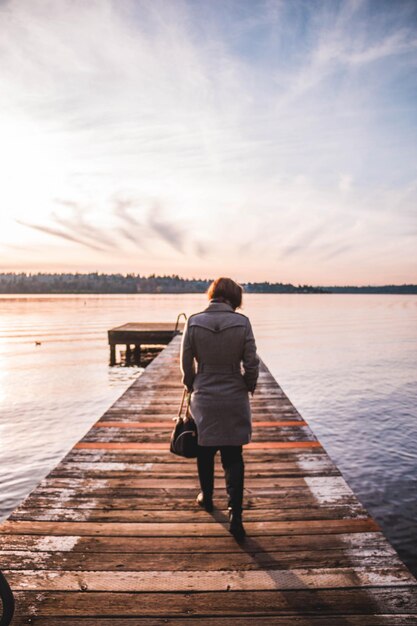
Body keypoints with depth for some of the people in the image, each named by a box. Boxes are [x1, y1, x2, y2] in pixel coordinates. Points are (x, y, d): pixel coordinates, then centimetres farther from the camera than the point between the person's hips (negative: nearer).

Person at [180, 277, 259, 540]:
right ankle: (235, 515, 6)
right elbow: (251, 362, -8)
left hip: (203, 397, 1)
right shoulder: (242, 322, -11)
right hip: (234, 398, -1)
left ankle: (206, 497, 40)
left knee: (205, 451, 21)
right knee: (233, 456, 9)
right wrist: (249, 386, 10)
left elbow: (186, 362, -2)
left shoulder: (194, 321, -8)